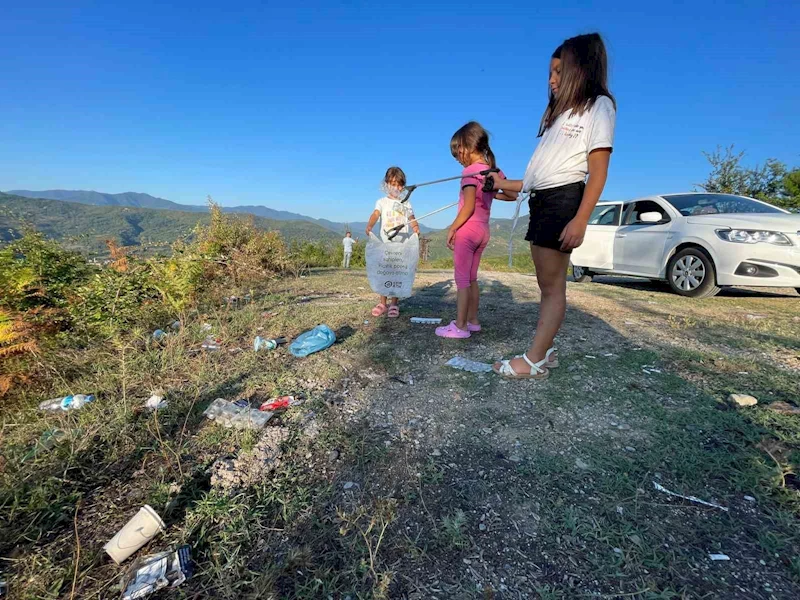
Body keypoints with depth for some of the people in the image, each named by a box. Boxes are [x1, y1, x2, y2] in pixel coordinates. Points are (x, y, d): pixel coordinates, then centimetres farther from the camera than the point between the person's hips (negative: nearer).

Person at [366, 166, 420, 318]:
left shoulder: (406, 204, 13)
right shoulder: (382, 201, 6)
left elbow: (411, 220, 10)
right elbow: (375, 214, -12)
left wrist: (416, 228, -14)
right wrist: (369, 226, -33)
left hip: (402, 244, 1)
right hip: (386, 243, -1)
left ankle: (394, 304, 10)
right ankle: (383, 303, 11)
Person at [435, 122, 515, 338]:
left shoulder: (470, 171, -12)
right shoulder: (494, 170, 10)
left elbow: (468, 207, -20)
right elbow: (512, 195, 14)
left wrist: (452, 228, -14)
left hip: (467, 230, -8)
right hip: (483, 231, 8)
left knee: (462, 279, -4)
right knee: (471, 278, 15)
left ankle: (460, 326, -1)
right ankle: (472, 321, 21)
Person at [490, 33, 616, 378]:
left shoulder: (599, 105, 2)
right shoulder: (559, 111, 24)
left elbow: (598, 171, -10)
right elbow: (543, 170, 16)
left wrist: (580, 220, -19)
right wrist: (506, 184, 16)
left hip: (563, 200, -8)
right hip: (541, 200, 8)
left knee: (552, 285, -7)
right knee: (547, 283, 7)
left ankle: (533, 361, -3)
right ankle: (545, 352, 14)